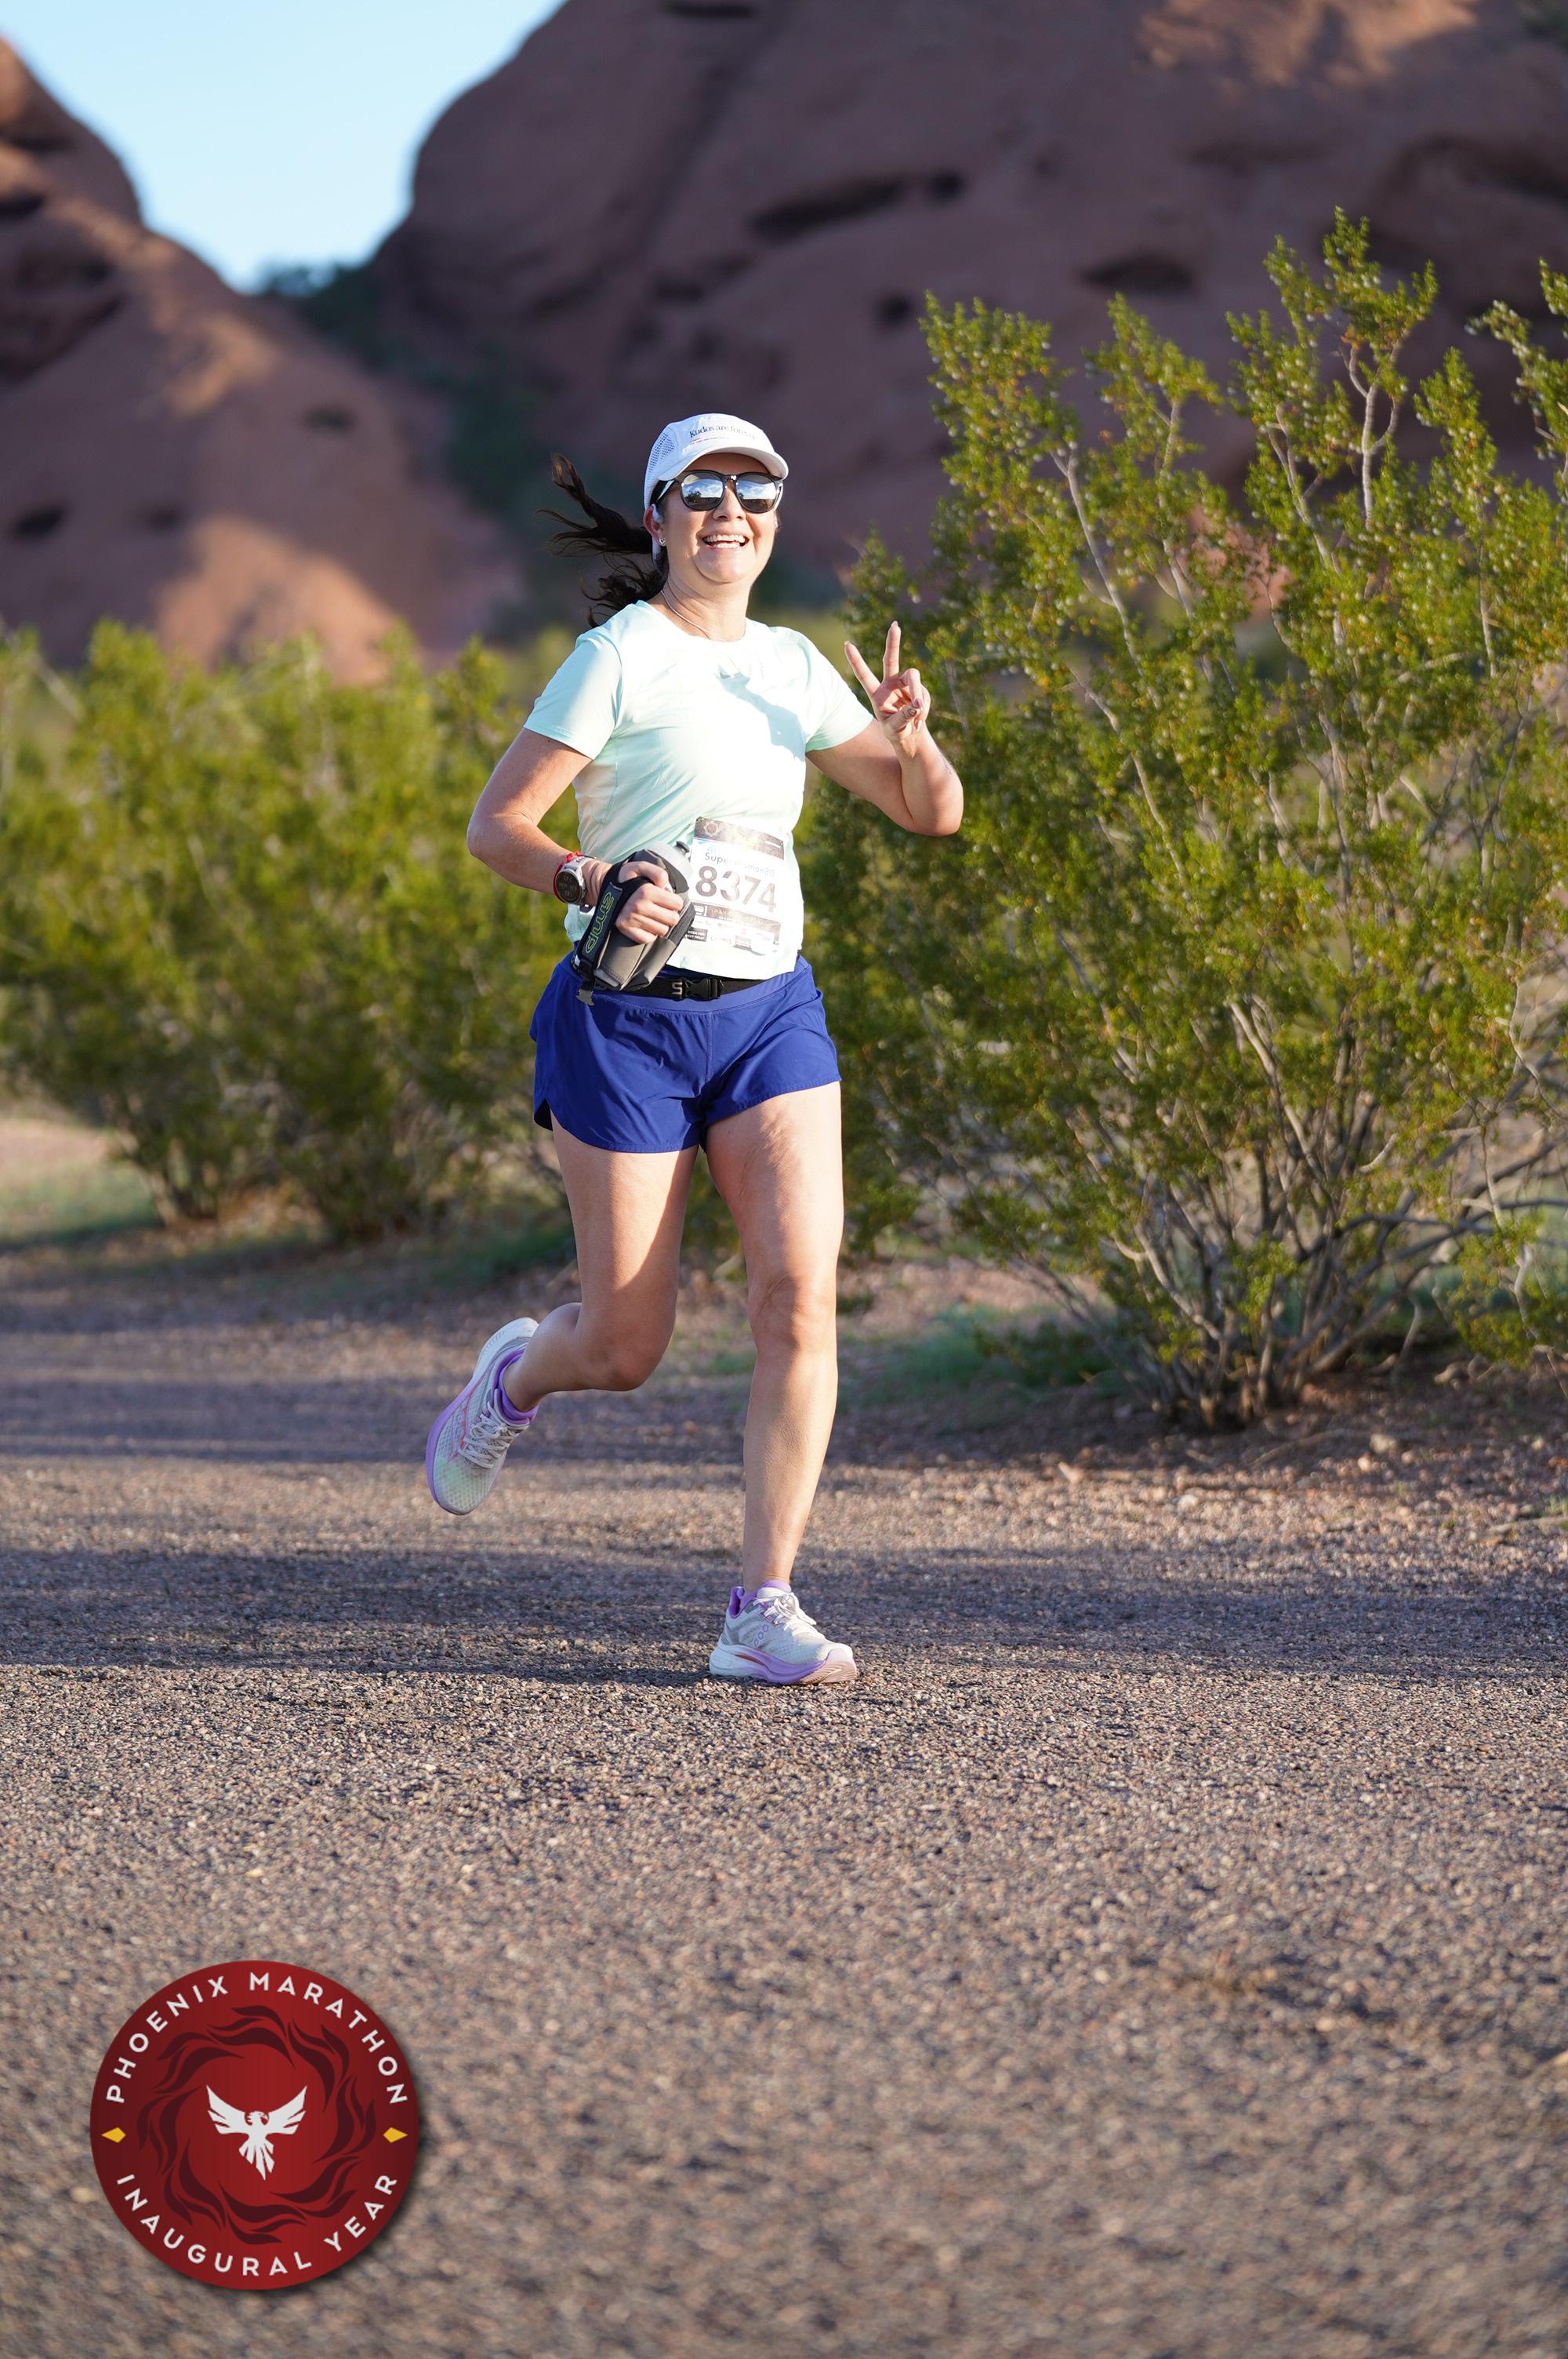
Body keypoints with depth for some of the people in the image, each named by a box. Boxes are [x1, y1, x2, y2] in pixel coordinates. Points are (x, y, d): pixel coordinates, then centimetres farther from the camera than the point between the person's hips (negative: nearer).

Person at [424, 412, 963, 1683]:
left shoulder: (793, 667, 11)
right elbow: (496, 826, -8)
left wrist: (911, 736, -6)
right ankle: (515, 1375, 38)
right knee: (628, 1350, 1)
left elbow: (932, 814, 15)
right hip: (628, 1018, -4)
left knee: (800, 1295, -13)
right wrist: (593, 882, -27)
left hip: (771, 1012, 4)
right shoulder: (621, 654, -5)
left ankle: (763, 1610, -8)